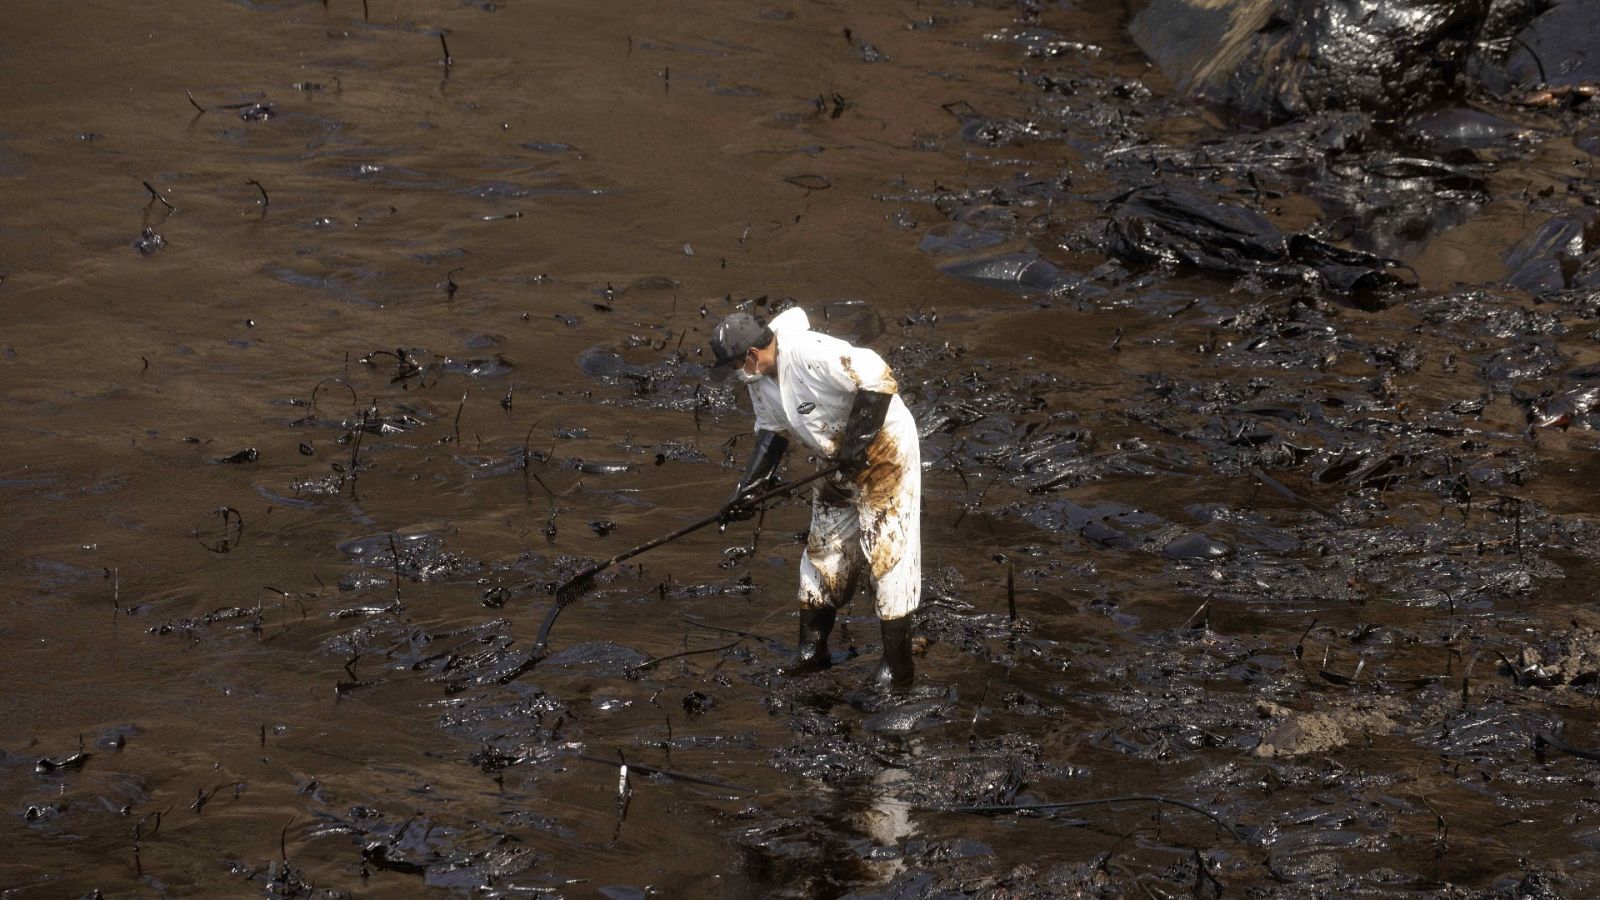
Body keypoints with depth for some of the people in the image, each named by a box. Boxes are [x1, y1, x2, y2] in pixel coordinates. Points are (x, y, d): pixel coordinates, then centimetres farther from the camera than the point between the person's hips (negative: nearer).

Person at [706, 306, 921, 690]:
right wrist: (750, 485, 4)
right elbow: (772, 431, 13)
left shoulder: (812, 354, -31)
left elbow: (879, 379, -33)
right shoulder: (760, 378, 0)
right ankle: (812, 649, 24)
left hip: (884, 452, -10)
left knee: (885, 549, -8)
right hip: (840, 460, 10)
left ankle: (897, 664, -2)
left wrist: (857, 443, -29)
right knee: (823, 548, 13)